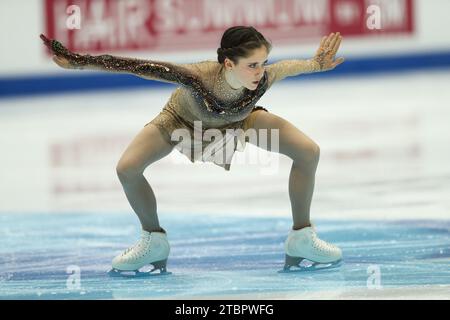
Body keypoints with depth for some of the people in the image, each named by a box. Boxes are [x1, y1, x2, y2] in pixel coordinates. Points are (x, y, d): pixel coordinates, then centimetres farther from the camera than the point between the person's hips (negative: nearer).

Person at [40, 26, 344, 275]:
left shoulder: (263, 78, -40)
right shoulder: (197, 76, -47)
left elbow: (287, 66, -16)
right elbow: (139, 66, -43)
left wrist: (317, 63, -3)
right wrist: (78, 61, -42)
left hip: (239, 118, 2)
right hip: (184, 119, -2)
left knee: (309, 151, -13)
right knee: (127, 168, -17)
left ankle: (302, 237, 6)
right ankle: (154, 242, 10)